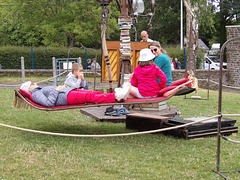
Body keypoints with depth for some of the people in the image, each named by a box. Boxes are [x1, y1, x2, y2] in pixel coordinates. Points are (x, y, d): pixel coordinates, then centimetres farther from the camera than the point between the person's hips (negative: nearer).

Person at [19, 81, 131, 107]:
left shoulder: (42, 91, 34)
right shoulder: (36, 94, 3)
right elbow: (49, 103, -14)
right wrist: (56, 90, -9)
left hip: (71, 91, 10)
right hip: (66, 96, -10)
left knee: (96, 93, -9)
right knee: (91, 96, -26)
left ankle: (119, 96, -21)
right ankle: (116, 97, -37)